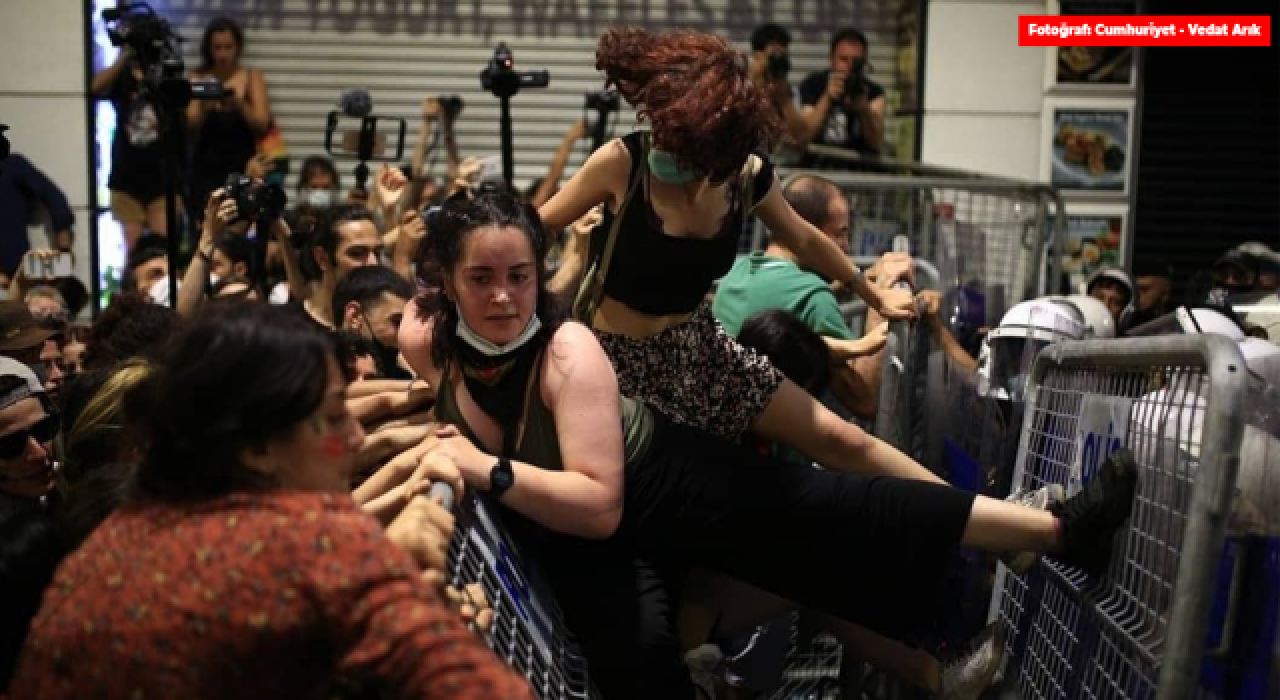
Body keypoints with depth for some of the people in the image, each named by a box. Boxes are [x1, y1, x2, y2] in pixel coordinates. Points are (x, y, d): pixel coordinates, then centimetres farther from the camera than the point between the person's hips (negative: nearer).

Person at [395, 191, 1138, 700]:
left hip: (662, 478, -3)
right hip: (569, 531, 3)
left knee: (831, 513, -16)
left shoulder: (569, 352, -28)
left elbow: (601, 502, -32)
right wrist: (443, 445, -12)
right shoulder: (424, 340, -18)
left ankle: (1059, 528, -14)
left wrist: (487, 470, -38)